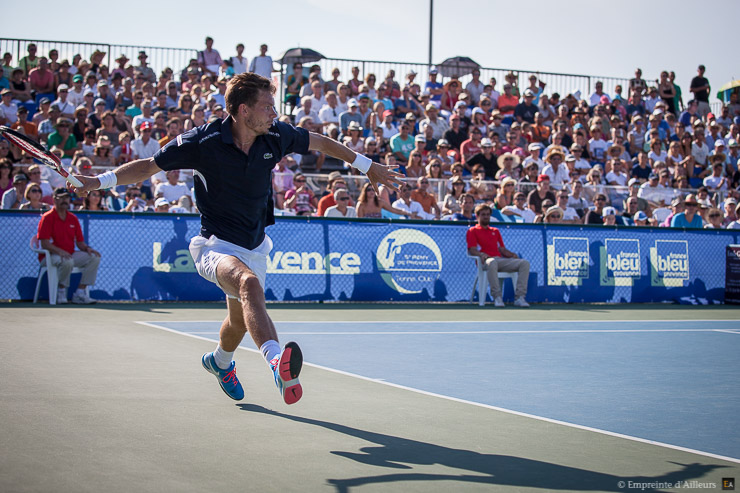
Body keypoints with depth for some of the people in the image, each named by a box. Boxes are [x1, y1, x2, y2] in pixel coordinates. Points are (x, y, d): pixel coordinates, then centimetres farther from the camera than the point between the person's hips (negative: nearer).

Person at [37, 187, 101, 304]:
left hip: (70, 254, 7)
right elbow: (44, 244, -14)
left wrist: (87, 248, -9)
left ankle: (80, 293, -12)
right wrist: (59, 251, -30)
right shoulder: (47, 217, -4)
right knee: (67, 261, -38)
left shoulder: (73, 218, 15)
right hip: (51, 255, -7)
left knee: (94, 257, -13)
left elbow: (79, 242, 14)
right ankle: (62, 293, -15)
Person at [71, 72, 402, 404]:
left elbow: (320, 143, 10)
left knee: (241, 318, 22)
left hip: (255, 245, 6)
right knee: (249, 283, -37)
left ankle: (219, 361, 57)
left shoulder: (275, 135, -8)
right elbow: (149, 166, -9)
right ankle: (276, 362, -58)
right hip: (216, 244, -6)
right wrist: (98, 181, -21)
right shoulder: (203, 141, -18)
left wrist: (368, 166, 17)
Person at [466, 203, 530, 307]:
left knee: (524, 263, -19)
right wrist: (481, 254, -20)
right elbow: (472, 250, 2)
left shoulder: (495, 231, 33)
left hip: (501, 260, 6)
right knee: (492, 262, -44)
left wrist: (513, 255, 5)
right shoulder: (472, 231, 15)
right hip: (486, 261, -6)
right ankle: (497, 297, -40)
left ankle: (519, 297, -27)